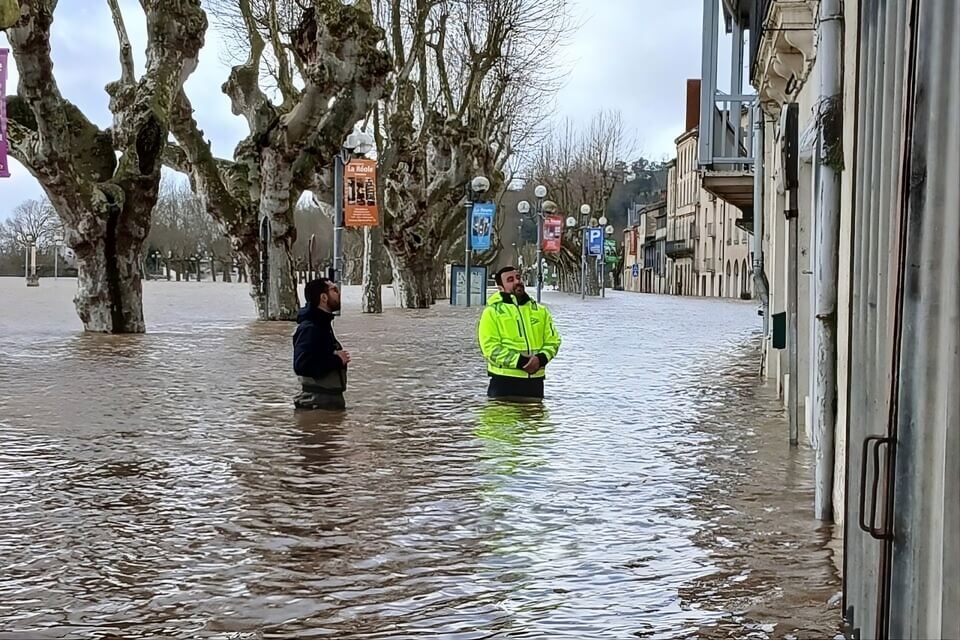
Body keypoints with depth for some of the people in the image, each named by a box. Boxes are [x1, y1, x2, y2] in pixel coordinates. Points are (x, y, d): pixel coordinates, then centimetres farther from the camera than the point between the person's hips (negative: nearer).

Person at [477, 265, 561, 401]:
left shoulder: (540, 311, 12)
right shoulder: (492, 312, -2)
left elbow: (553, 340, 10)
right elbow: (490, 347, -11)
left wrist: (541, 359, -12)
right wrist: (520, 361, -19)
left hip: (535, 381, 4)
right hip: (504, 381, -4)